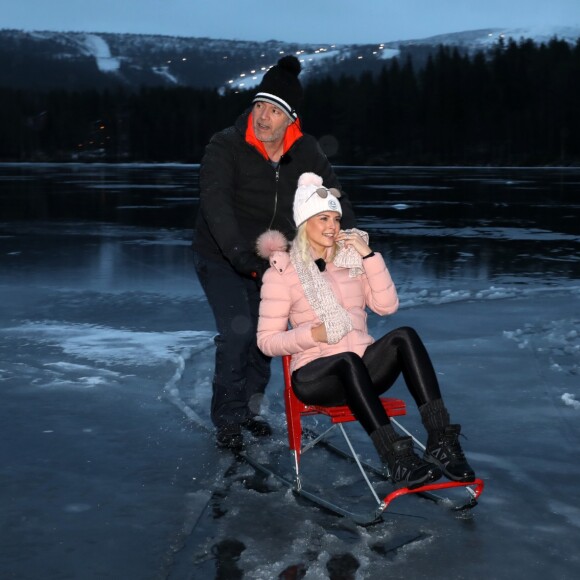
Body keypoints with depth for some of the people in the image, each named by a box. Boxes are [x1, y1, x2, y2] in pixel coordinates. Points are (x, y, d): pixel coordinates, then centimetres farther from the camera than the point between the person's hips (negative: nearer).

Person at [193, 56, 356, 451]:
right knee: (238, 331, -16)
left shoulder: (305, 151, -6)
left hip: (270, 259, 5)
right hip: (221, 259, -5)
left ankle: (250, 408, 28)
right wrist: (242, 255, -46)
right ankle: (228, 420, 0)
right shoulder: (226, 147, -22)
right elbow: (215, 203, -34)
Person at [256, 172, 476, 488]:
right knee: (348, 360, -38)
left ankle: (441, 441, -35)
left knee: (405, 335, -26)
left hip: (364, 370, 4)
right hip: (315, 374, -4)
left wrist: (368, 255, -6)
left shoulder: (350, 259, 14)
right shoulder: (282, 272, 0)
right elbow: (267, 340, -2)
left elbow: (387, 305, 2)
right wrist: (312, 334, -18)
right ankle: (397, 458, -44)